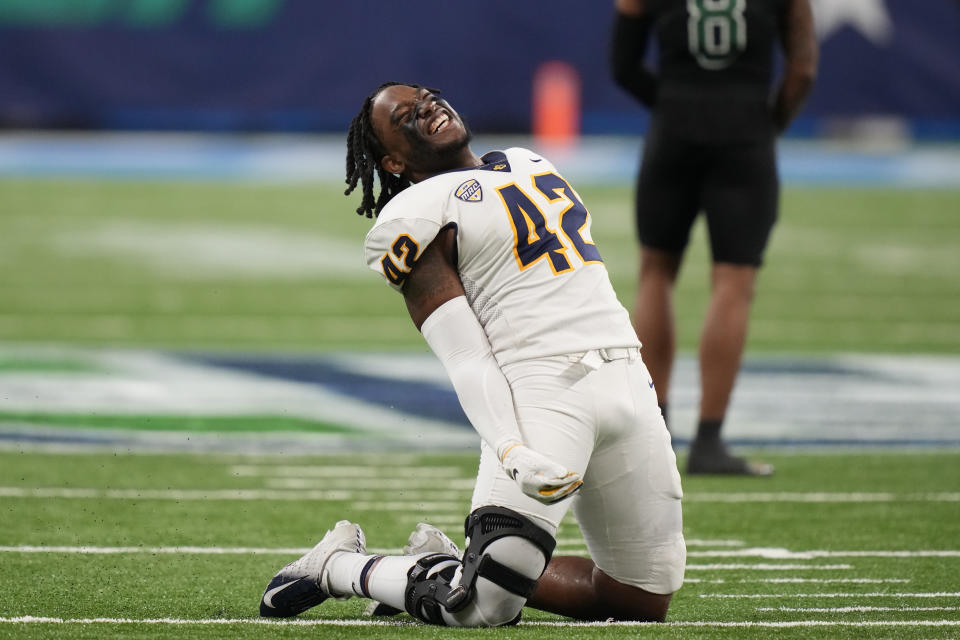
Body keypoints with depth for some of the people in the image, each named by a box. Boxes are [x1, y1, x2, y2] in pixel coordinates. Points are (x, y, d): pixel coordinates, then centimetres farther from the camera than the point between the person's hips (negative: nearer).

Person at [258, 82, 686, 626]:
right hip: (542, 389, -8)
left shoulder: (530, 163, 23)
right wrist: (512, 450, -25)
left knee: (647, 600, 8)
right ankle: (340, 566, 12)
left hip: (627, 375, 8)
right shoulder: (415, 214, -2)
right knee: (483, 607, -17)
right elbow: (468, 360, -11)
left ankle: (453, 566, 21)